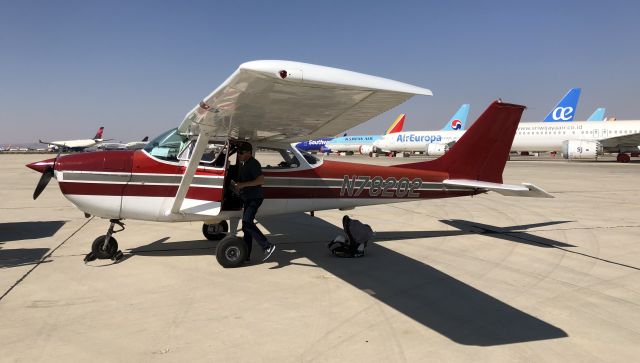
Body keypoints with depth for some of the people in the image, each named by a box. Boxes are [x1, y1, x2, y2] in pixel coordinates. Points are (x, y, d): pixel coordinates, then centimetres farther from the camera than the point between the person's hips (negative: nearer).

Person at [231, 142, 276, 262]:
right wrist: (236, 183, 11)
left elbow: (261, 180, -23)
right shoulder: (242, 164, 17)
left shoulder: (253, 164, -13)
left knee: (247, 223, -23)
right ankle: (246, 255, 19)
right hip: (247, 198, 10)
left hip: (254, 198, -10)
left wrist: (243, 184, -23)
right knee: (247, 226, 12)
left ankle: (268, 246, -22)